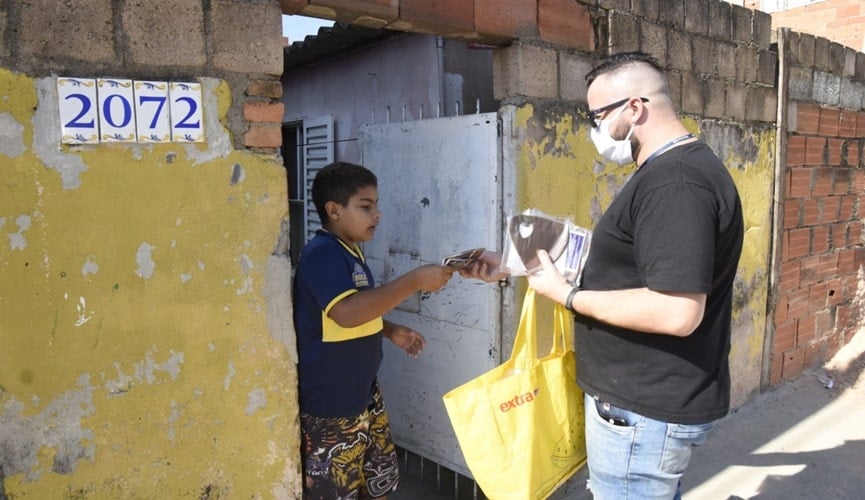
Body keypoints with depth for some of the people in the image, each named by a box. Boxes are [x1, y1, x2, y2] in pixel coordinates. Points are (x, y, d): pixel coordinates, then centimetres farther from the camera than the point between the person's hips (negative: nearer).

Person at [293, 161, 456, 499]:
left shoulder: (350, 252, 8)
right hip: (330, 404, -9)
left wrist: (390, 330, 7)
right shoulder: (321, 254, -21)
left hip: (364, 393, 9)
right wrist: (414, 281, -33)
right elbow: (347, 312, -36)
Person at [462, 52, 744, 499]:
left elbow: (677, 313, -32)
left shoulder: (674, 182, -24)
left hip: (644, 410, -10)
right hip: (651, 399, 10)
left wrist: (567, 295, -20)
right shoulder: (666, 174, 11)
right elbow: (618, 265, 14)